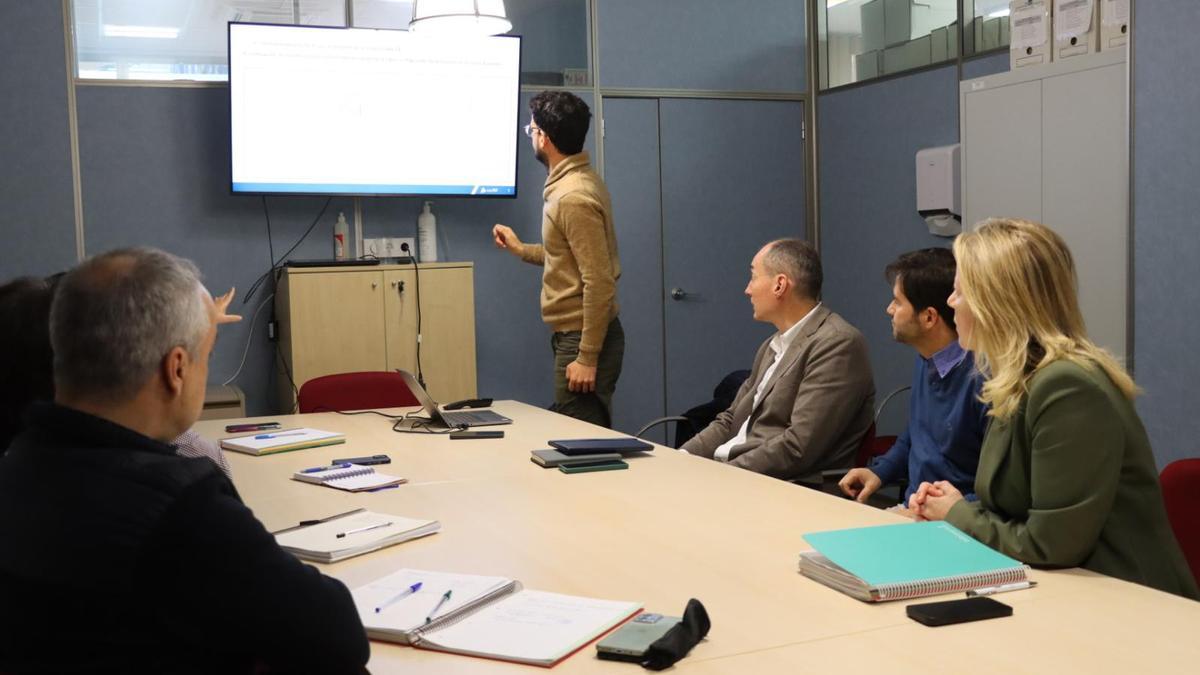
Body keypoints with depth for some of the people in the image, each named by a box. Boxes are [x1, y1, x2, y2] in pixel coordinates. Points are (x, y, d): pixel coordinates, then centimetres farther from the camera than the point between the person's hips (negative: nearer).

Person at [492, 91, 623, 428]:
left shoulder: (574, 197, -20)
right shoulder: (578, 181, 11)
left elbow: (600, 283, -24)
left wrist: (587, 358, -22)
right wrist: (521, 249, 27)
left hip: (582, 338, -10)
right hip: (575, 333, 10)